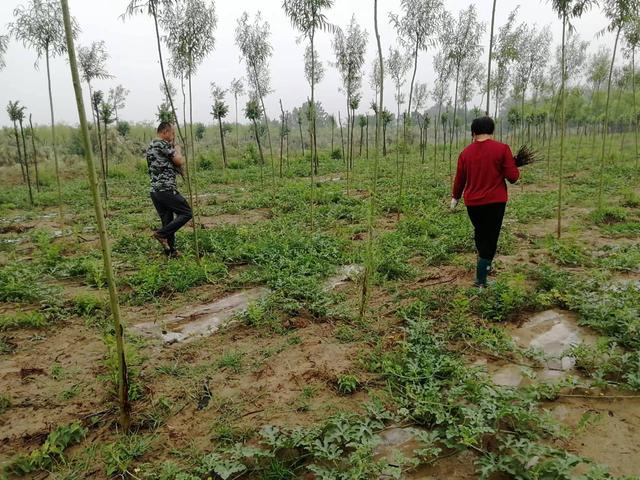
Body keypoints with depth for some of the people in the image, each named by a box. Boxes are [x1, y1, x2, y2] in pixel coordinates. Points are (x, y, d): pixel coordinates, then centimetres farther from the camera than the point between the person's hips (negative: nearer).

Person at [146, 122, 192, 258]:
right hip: (167, 190, -9)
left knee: (168, 222, 14)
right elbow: (180, 162, -9)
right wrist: (178, 151, 8)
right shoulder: (163, 144, -9)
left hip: (155, 191, 9)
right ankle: (161, 233, -9)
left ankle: (170, 251, 17)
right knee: (187, 213, -1)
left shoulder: (150, 147, 20)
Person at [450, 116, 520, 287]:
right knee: (490, 239, 3)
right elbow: (513, 177, -9)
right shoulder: (502, 149, -8)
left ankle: (484, 265, 37)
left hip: (472, 203, 4)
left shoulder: (466, 152, 2)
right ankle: (481, 279, 3)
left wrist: (455, 197, 25)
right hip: (494, 202, -3)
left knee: (480, 234, 23)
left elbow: (459, 179, 10)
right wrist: (514, 168, 13)